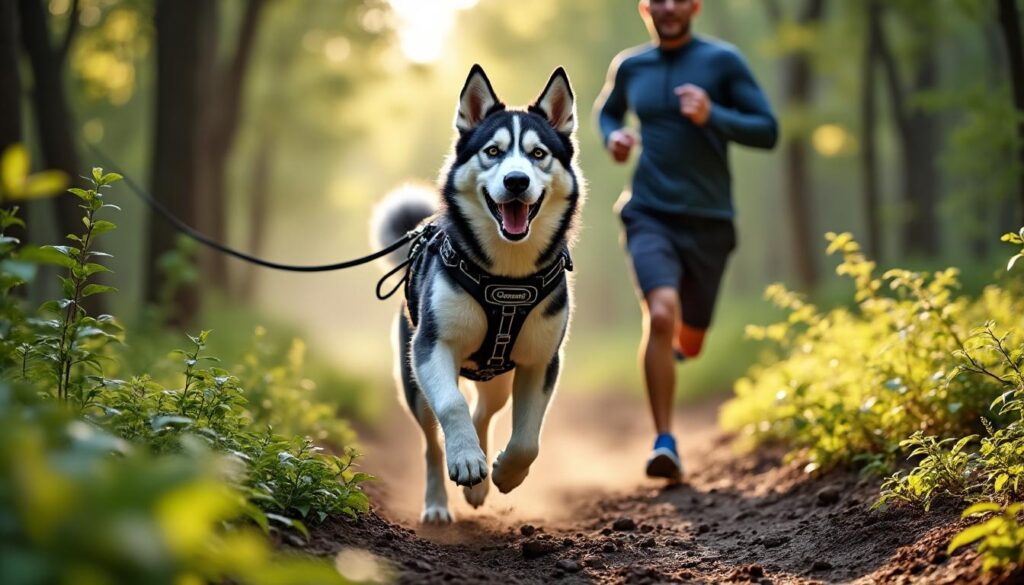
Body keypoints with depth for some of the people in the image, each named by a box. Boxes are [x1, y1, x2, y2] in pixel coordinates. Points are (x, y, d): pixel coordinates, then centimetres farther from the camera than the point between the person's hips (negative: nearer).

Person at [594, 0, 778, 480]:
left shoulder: (723, 61, -3)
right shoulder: (629, 66, 6)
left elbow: (767, 131, -4)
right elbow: (608, 110, 26)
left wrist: (711, 117, -20)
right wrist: (612, 136, 4)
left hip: (708, 223, 0)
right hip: (650, 216, 0)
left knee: (688, 342, 11)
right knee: (661, 314, -25)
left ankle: (674, 337, 50)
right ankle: (665, 442, -19)